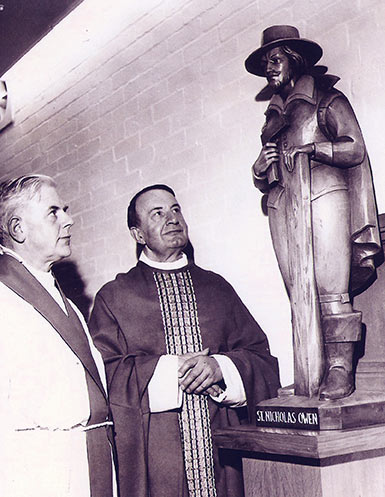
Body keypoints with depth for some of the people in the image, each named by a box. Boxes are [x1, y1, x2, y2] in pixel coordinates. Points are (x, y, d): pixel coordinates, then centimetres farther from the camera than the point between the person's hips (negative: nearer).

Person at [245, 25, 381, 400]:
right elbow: (263, 178, 25)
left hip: (322, 192, -5)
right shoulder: (273, 114, 26)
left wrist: (312, 147, -12)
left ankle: (340, 368, -10)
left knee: (331, 288, -13)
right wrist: (263, 164, 2)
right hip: (281, 202, 5)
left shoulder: (327, 99, 11)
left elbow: (355, 150, 1)